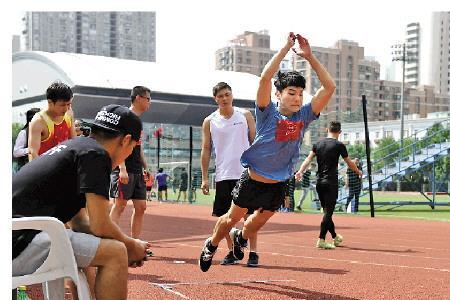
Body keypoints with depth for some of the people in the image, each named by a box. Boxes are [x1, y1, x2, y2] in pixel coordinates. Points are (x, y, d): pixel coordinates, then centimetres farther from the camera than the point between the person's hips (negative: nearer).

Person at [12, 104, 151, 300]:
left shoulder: (75, 146, 21)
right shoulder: (96, 153, -7)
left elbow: (79, 222, 23)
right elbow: (100, 226, -13)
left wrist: (127, 246, 17)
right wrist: (131, 246, 6)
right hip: (17, 244, -11)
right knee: (114, 252, -10)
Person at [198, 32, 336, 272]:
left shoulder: (304, 116, -9)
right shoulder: (268, 113, -18)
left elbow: (329, 87, -14)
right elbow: (265, 78, -33)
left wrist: (309, 57, -20)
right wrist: (285, 48, -30)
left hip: (278, 186, 4)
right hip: (252, 180, -4)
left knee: (258, 222, 21)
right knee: (233, 217, 12)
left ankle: (241, 237, 54)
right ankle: (212, 245, 39)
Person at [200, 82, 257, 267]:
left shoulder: (245, 115, 5)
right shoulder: (209, 122, 6)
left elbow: (255, 142, 6)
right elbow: (206, 150, 6)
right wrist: (204, 178, 1)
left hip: (246, 173, -1)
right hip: (223, 175, 2)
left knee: (249, 214, -1)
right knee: (225, 216, 5)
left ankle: (253, 253, 6)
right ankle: (232, 252, 18)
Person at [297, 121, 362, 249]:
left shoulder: (318, 143, 8)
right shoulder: (339, 145, -6)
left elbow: (308, 159, -1)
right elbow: (349, 163, 3)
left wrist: (300, 171, -8)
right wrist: (358, 172, 19)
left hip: (319, 182, 6)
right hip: (331, 183, -6)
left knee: (327, 211, 14)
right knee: (328, 211, -5)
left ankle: (335, 237, 30)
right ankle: (321, 240, -10)